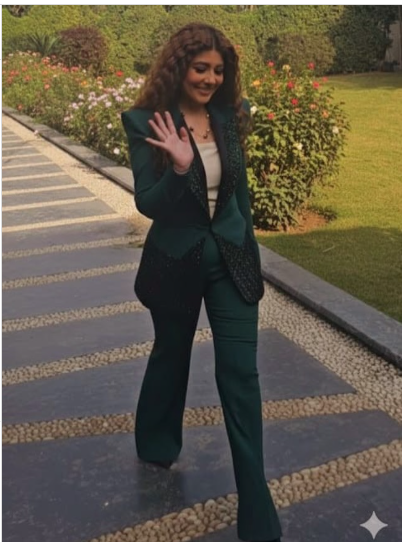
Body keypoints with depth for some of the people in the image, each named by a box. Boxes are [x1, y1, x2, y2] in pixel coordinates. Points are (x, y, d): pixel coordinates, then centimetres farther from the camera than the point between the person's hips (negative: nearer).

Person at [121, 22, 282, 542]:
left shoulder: (231, 115, 0)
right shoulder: (146, 123, -12)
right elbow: (147, 203, -15)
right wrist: (179, 167, -32)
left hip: (232, 257, 2)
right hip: (176, 260, -2)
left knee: (240, 373, 0)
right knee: (171, 354, 19)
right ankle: (156, 444, 49)